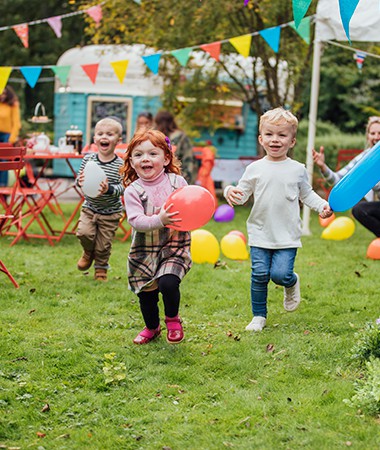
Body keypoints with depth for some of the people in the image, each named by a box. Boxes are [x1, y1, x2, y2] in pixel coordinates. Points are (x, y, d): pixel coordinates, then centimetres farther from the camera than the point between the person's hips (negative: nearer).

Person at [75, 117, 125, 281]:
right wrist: (80, 182, -22)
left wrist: (109, 189, -35)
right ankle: (88, 253, 18)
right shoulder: (88, 159, -4)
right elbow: (78, 179, 1)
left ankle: (101, 268, 31)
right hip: (89, 207, 2)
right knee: (84, 232, -16)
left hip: (111, 212, -2)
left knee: (103, 244, 4)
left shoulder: (120, 164, -13)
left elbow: (122, 188, -17)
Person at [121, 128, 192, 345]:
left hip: (175, 246, -1)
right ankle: (152, 327, 41)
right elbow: (136, 221, -18)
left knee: (168, 282, -23)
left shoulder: (177, 182, -3)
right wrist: (159, 220, -34)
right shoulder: (133, 191, -7)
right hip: (144, 251, 1)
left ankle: (173, 319, 8)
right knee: (146, 294, 11)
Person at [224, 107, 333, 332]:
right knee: (259, 275, -2)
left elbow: (307, 194, 14)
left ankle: (292, 282, 25)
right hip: (260, 233, 1)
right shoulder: (255, 169, 1)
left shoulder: (298, 169, 2)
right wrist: (231, 193, -16)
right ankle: (259, 316, 16)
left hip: (287, 236, -1)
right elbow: (243, 194, 5)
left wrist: (323, 205, -2)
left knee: (280, 274, -12)